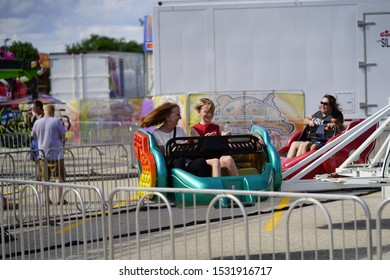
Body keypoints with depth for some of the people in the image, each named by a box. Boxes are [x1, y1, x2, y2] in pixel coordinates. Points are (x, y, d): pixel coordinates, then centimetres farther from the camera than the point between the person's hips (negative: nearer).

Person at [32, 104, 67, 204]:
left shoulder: (37, 122, 4)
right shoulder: (56, 121, -8)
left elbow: (35, 137, 14)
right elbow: (63, 136, -5)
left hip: (43, 154, 4)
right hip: (56, 153, -4)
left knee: (44, 178, 11)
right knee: (59, 177, 2)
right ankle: (59, 199, -3)